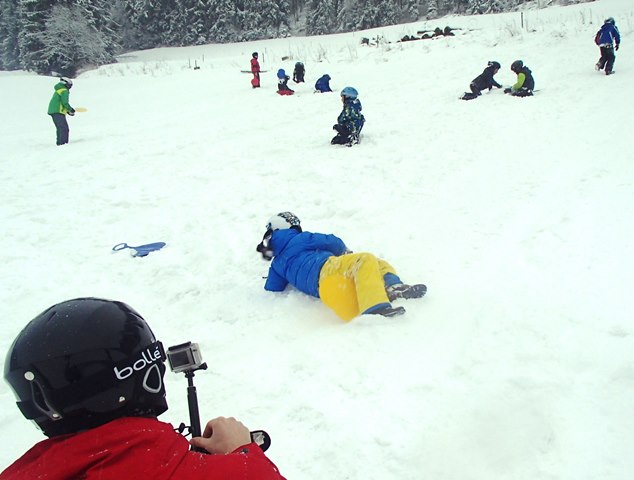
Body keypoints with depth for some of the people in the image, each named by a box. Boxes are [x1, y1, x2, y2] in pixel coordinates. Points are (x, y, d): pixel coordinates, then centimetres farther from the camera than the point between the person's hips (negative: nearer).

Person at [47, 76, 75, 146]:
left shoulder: (58, 90, 23)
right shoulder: (64, 91, -8)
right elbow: (65, 102, -17)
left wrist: (67, 111, 19)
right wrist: (70, 109, -4)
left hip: (53, 111, 10)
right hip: (58, 112, -10)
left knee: (60, 128, 17)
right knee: (64, 128, -13)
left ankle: (60, 142, 20)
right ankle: (62, 143, -20)